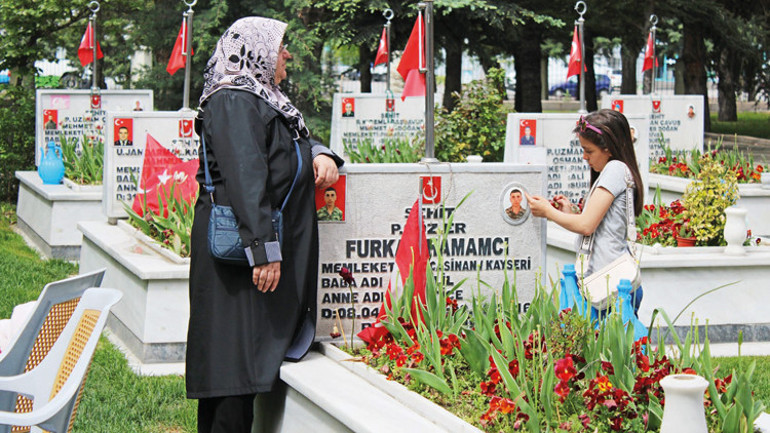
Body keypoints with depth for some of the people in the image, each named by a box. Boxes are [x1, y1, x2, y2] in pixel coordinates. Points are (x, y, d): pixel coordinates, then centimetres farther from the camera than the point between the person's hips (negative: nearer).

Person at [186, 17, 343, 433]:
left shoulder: (263, 99, 17)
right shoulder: (235, 101, -13)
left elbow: (295, 138, 32)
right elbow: (244, 176, -22)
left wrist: (321, 154, 8)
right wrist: (262, 250, -27)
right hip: (239, 245, -10)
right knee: (239, 350, -8)